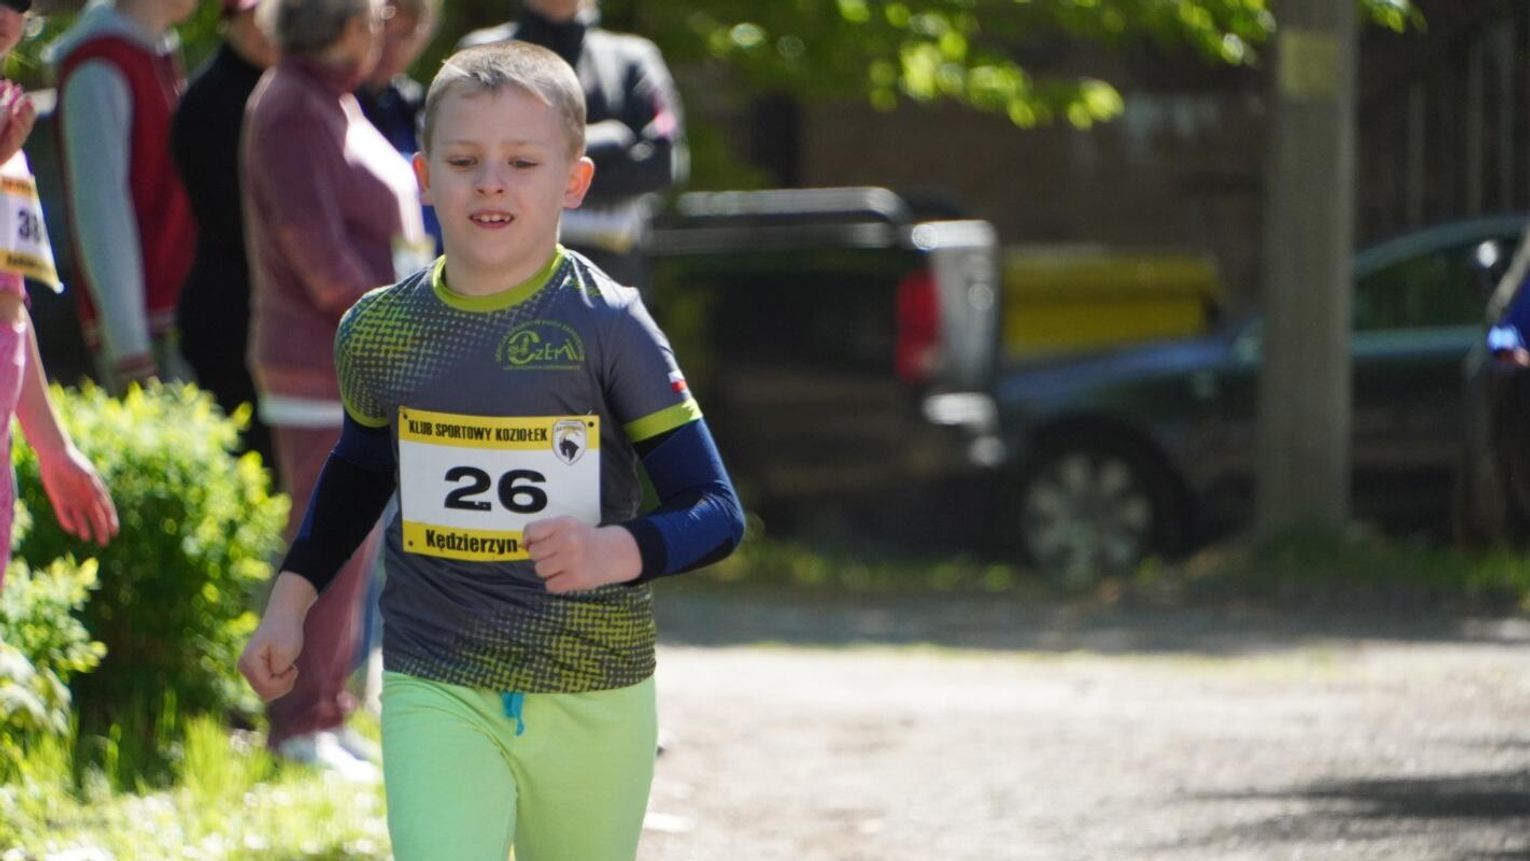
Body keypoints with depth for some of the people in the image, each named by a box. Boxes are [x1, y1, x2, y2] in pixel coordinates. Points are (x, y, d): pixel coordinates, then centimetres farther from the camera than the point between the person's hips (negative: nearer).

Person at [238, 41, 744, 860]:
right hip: (435, 693, 1)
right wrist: (290, 600, 17)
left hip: (594, 698, -1)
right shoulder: (380, 330, 2)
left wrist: (615, 551, -28)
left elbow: (715, 511, -10)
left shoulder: (608, 326, -9)